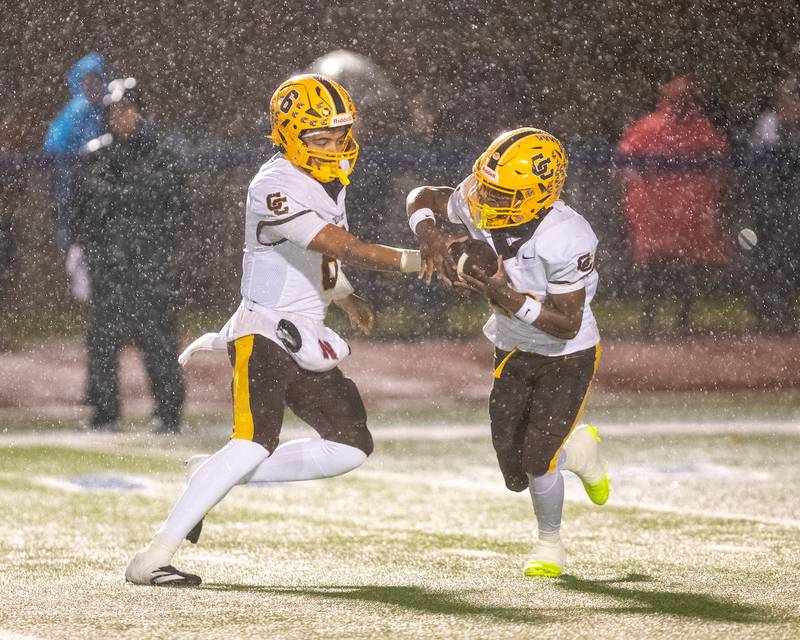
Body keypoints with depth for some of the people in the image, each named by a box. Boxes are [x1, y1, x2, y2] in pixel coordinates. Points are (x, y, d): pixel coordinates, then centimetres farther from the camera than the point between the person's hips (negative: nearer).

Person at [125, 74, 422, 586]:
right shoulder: (276, 188, -20)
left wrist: (347, 299, 17)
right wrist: (420, 261, -31)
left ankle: (215, 473, 11)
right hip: (265, 333, -9)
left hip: (307, 343, 9)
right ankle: (155, 558, -25)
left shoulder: (329, 181, 10)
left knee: (352, 446, 7)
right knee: (257, 441, -25)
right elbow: (342, 248, -29)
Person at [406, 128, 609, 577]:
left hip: (568, 356, -6)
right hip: (514, 351, 6)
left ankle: (550, 540, 16)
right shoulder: (482, 207, -18)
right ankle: (577, 448, 38)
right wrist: (430, 238, -21)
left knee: (535, 462, -14)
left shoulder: (565, 239, -33)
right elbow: (424, 198, 0)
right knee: (514, 472, 5)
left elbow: (567, 323, -28)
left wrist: (507, 297, -38)